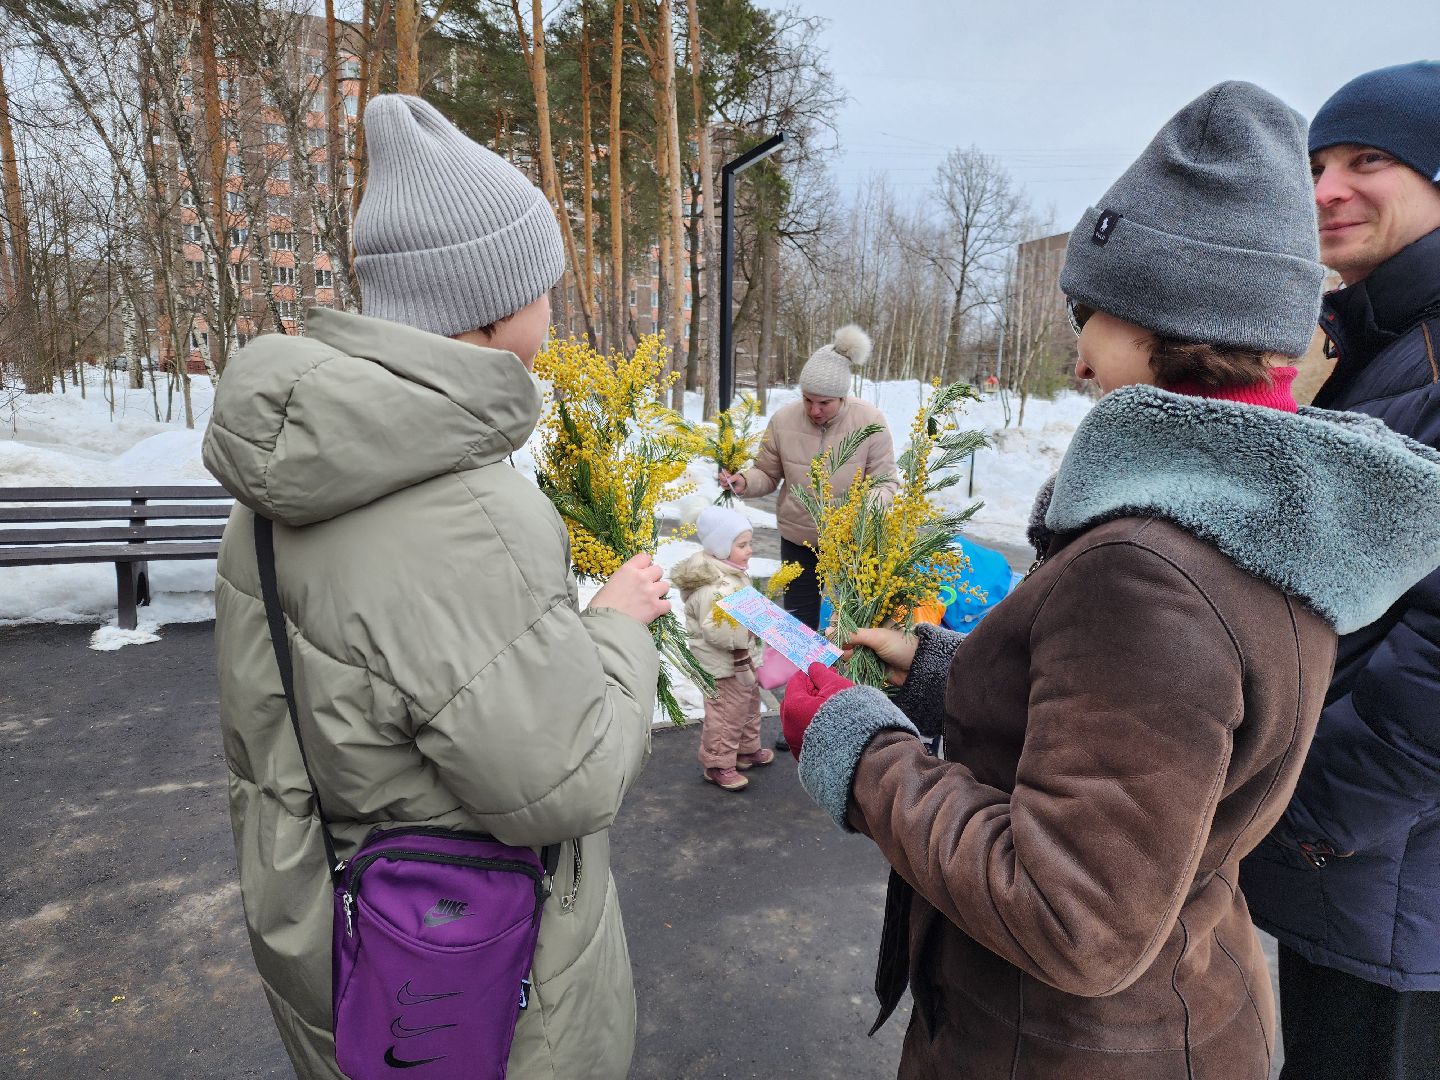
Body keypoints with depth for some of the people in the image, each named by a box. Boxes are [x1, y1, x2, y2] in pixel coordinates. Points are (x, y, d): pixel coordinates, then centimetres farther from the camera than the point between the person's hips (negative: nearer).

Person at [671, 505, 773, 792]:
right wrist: (749, 623, -32)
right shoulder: (712, 586, -29)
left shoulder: (734, 573, 6)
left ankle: (747, 749, 43)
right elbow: (715, 631, -33)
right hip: (724, 665, -10)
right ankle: (718, 764, 18)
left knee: (749, 706, 25)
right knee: (726, 714, 2)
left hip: (745, 659, 11)